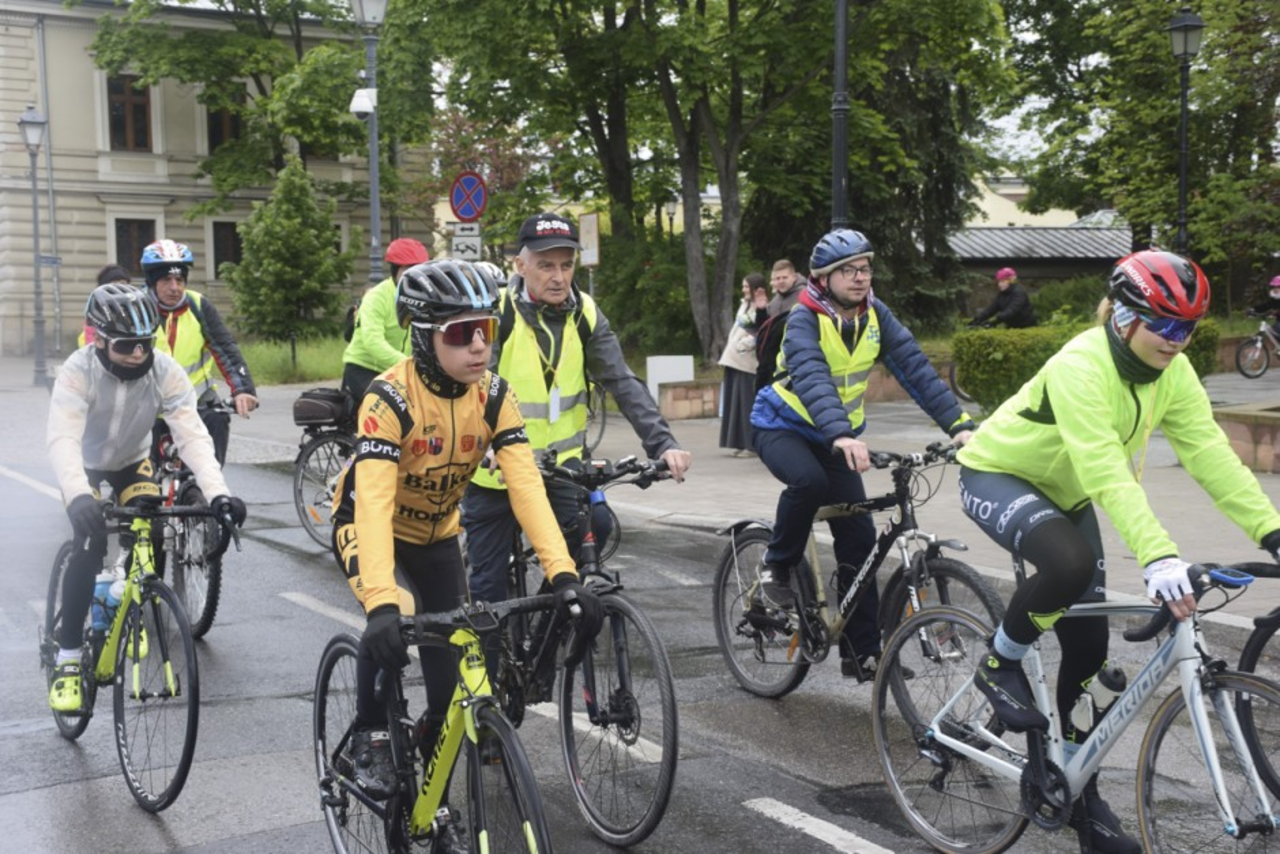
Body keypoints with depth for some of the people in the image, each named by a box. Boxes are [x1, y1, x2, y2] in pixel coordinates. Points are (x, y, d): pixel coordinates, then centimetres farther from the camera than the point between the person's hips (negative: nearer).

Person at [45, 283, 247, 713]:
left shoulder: (166, 371, -27)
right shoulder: (78, 371, -33)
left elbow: (192, 434, -35)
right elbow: (62, 437, -45)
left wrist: (218, 491, -50)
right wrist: (78, 496, -63)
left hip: (132, 463, 3)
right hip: (84, 467, -3)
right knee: (91, 545, -23)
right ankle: (67, 660, -14)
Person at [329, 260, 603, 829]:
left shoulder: (493, 394, -20)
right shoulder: (390, 397, -33)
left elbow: (526, 485, -26)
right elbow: (373, 504, -41)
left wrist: (563, 574, -39)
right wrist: (381, 604, -53)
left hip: (436, 536, 4)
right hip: (368, 529, -4)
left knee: (452, 681, 1)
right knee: (393, 621, -34)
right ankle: (370, 738, -7)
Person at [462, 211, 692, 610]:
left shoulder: (584, 314, -3)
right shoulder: (497, 311, -14)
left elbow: (622, 382, -10)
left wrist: (662, 442, -24)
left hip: (559, 465, 3)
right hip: (497, 469, -3)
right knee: (489, 587, 3)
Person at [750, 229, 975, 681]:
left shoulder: (875, 315, -7)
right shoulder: (805, 319, -23)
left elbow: (915, 368, -16)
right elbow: (812, 378, -40)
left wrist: (958, 424, -29)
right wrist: (842, 436, -57)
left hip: (838, 435, 5)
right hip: (782, 426, -5)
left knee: (859, 537, -4)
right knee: (809, 480, -37)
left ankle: (862, 652, 6)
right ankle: (775, 569, -11)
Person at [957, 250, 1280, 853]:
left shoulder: (1171, 373, -12)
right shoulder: (1080, 368, -34)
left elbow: (1211, 454, -18)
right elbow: (1108, 473, -43)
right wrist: (1158, 557, -53)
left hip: (1064, 491, 7)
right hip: (997, 476, -7)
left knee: (1088, 643, 2)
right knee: (1072, 563, -37)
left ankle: (1079, 793, 17)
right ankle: (999, 665, -9)